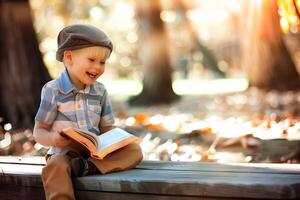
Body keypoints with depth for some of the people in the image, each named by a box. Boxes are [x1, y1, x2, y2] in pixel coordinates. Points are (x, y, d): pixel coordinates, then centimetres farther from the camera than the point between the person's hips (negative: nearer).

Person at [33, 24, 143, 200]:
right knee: (55, 167, -38)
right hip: (65, 152, -4)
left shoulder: (100, 91, 10)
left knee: (134, 150, -18)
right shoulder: (53, 90, -4)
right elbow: (39, 131, -1)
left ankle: (82, 166, -32)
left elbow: (107, 128, 13)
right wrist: (53, 139, -25)